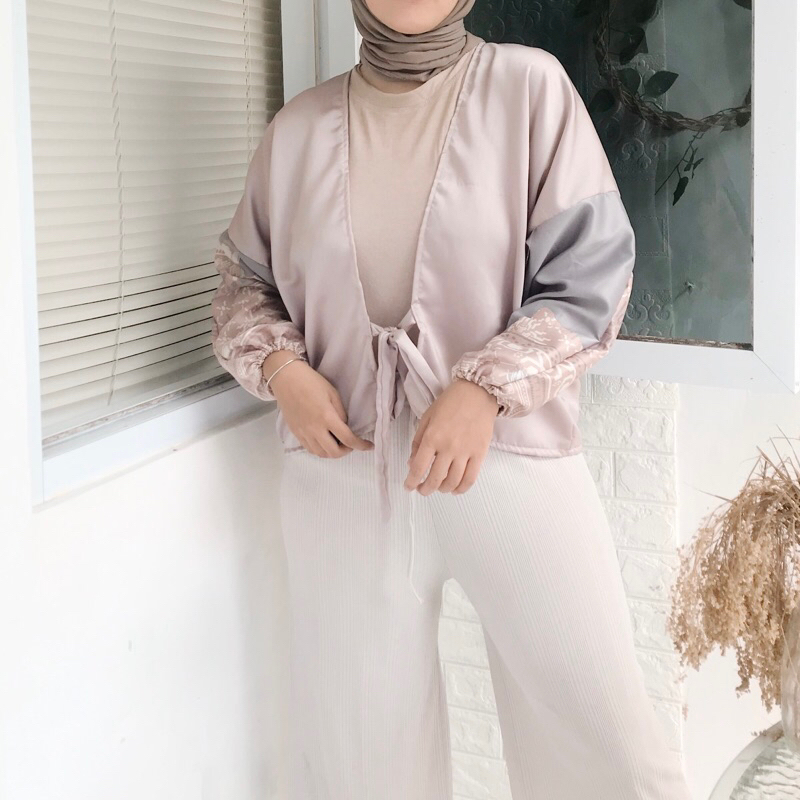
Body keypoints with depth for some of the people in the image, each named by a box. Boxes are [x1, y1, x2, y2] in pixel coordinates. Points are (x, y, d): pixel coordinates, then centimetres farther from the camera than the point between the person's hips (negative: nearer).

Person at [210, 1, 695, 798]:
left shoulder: (529, 85, -1)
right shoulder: (298, 126, 7)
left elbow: (594, 272, -4)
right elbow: (242, 280, 16)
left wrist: (486, 388, -17)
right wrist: (281, 367, -5)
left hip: (510, 456, -2)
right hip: (343, 469, 3)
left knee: (601, 732, -1)